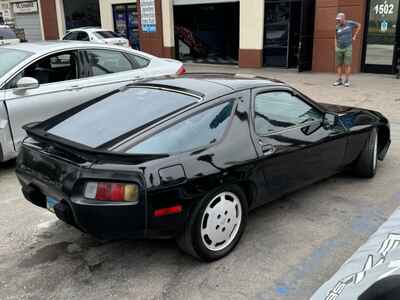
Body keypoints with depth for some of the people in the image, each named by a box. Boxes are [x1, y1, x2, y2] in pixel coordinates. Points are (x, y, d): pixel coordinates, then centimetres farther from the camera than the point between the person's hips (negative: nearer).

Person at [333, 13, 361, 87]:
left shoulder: (350, 23, -3)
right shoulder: (337, 27, 1)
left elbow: (359, 25, 13)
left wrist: (355, 36, 7)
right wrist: (335, 47, 4)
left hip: (348, 48, -2)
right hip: (339, 48, 2)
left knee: (347, 64, -4)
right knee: (338, 64, 3)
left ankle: (347, 81, 0)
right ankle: (339, 80, 11)